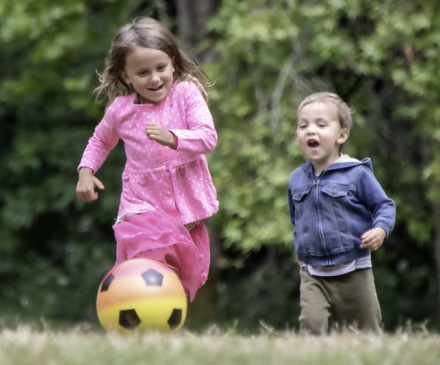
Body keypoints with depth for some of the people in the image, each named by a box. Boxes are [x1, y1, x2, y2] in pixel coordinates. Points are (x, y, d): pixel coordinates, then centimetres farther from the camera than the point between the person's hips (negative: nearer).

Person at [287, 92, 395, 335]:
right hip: (313, 274, 2)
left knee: (365, 331, 9)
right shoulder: (296, 179, 7)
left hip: (353, 271, -2)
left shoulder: (357, 174, -8)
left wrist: (381, 229, -21)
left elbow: (384, 206, -3)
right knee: (311, 323, -19)